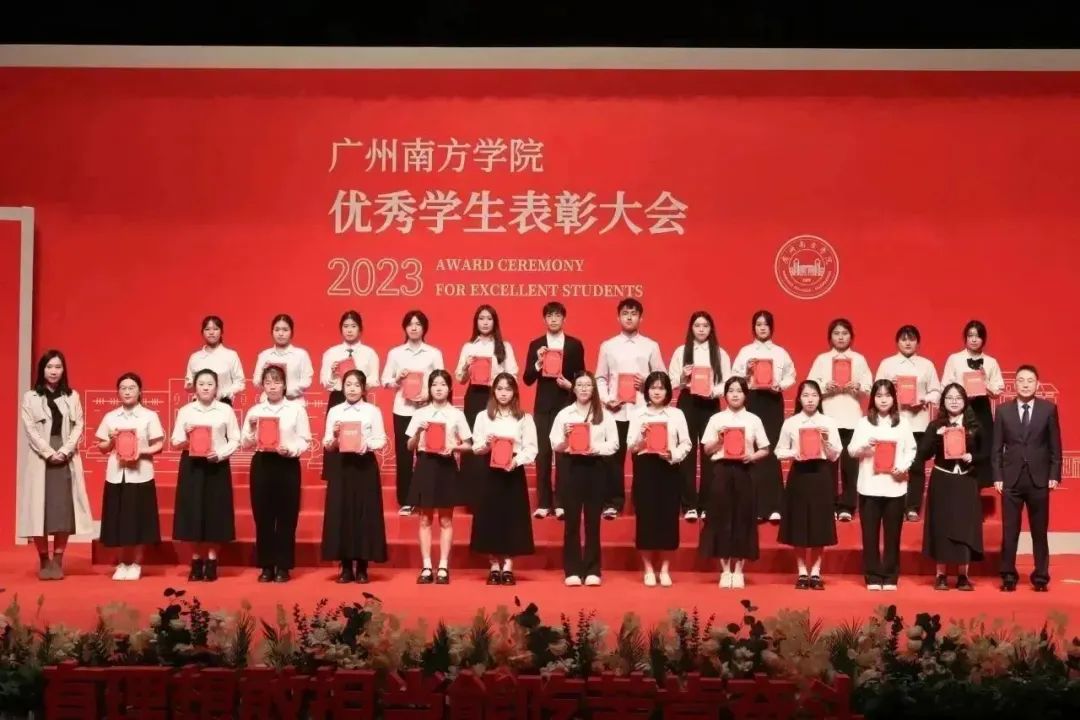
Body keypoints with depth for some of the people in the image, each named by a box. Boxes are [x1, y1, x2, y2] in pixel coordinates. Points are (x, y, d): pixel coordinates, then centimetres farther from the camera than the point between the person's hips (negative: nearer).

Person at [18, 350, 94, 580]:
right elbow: (30, 429, -3)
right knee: (40, 509, -4)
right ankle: (44, 561, 3)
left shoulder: (72, 397, 11)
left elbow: (78, 427, 4)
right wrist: (49, 453, -13)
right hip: (40, 459, -1)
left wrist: (64, 451, -10)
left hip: (67, 460, 1)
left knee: (64, 509, -4)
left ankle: (58, 561, 1)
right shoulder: (30, 397, 5)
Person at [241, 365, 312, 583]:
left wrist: (290, 450, -18)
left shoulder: (297, 409, 2)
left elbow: (305, 441, -1)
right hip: (262, 464, 2)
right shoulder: (254, 411, 8)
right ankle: (266, 566, 11)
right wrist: (252, 430, -12)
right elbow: (246, 444, 6)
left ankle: (283, 566, 9)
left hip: (287, 465, -2)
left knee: (286, 517, 1)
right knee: (263, 516, 3)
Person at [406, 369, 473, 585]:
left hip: (447, 465, -1)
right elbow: (410, 447, 5)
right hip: (425, 465, 1)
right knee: (425, 519, 3)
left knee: (446, 520, 3)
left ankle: (443, 567, 8)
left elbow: (468, 445, 5)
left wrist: (454, 447, -14)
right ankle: (426, 567, 7)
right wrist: (419, 432, -13)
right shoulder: (420, 414, 4)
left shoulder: (457, 414, 3)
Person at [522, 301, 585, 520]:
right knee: (542, 454, 0)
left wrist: (570, 385, -12)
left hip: (567, 405, -1)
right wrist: (538, 363, -15)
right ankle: (543, 503, 5)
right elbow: (527, 379, 1)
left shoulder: (575, 345, 5)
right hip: (543, 406, 1)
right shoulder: (535, 345, 6)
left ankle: (560, 503, 3)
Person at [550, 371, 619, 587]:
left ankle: (592, 570, 7)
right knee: (572, 518, -1)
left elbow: (613, 444, 2)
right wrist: (566, 440, -17)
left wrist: (595, 448, -14)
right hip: (572, 466, 0)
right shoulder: (564, 414, 7)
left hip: (596, 467, 0)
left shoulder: (605, 415, 8)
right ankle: (572, 570, 4)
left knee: (593, 519, 3)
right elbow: (555, 445, 3)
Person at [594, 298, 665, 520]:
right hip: (615, 410, 0)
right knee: (614, 457, 1)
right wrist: (606, 399, -7)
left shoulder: (651, 346, 7)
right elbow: (600, 378, 8)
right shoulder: (607, 346, 8)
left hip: (642, 410, 0)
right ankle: (613, 503, 7)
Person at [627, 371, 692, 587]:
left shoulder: (676, 414, 6)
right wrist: (641, 436, -16)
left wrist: (673, 455, -14)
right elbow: (631, 446, 3)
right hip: (645, 468, 0)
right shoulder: (638, 413, 5)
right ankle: (648, 569, 9)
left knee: (668, 517, 1)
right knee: (645, 516, -1)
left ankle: (664, 569, 11)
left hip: (669, 468, 0)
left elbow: (686, 444, 3)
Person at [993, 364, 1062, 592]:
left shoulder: (1049, 409, 2)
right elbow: (997, 448, 4)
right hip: (1011, 479, 0)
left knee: (1039, 532, 5)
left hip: (1039, 479, 0)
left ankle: (1041, 578, 13)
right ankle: (1008, 577, 9)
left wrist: (1054, 475, -3)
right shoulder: (1003, 410, 4)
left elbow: (1055, 446, 3)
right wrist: (997, 477, -2)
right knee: (1009, 532, 2)